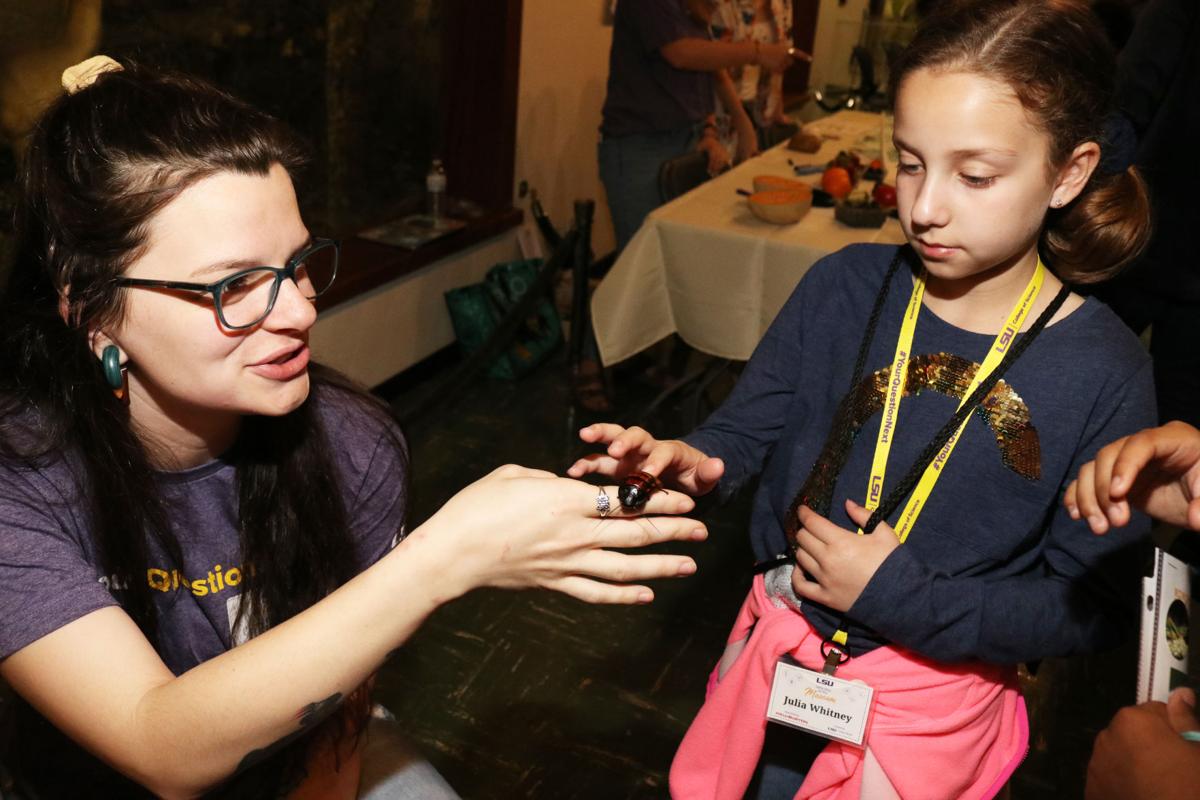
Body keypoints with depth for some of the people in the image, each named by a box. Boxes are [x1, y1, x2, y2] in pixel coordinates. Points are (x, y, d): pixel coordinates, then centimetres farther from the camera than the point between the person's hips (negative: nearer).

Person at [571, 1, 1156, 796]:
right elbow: (749, 427, -6)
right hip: (779, 646, 3)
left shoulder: (1104, 372, -18)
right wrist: (689, 461, -28)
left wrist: (905, 597, -22)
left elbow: (1098, 607, -13)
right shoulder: (844, 286, -12)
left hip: (931, 701, -2)